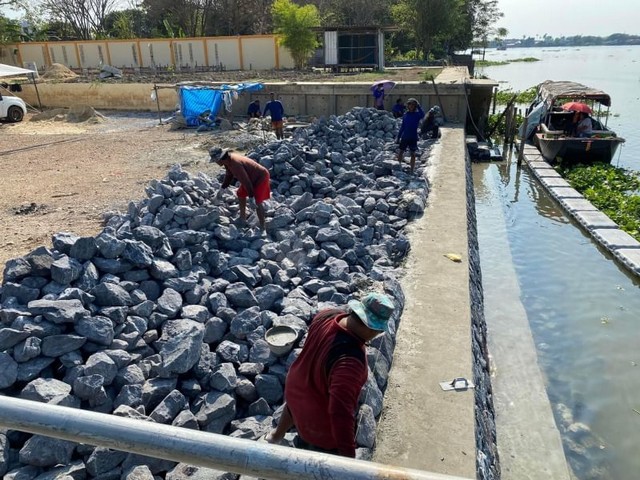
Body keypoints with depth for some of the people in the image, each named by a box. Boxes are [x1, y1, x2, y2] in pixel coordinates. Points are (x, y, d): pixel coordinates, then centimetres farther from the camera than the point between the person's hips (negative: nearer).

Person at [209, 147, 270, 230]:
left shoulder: (235, 164, -34)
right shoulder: (228, 160, -4)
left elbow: (245, 180, -31)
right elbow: (229, 175, 13)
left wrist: (251, 197, -26)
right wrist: (222, 188, 12)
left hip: (261, 177, -11)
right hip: (252, 177, 11)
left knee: (257, 202, -16)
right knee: (240, 194, 20)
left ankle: (262, 227, -9)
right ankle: (243, 218, 36)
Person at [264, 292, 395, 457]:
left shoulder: (329, 314, -20)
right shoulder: (350, 360, -43)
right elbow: (341, 412, -43)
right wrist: (348, 456, -36)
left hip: (296, 387, 8)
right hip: (319, 418, -8)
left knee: (292, 407, 40)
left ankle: (276, 435, 72)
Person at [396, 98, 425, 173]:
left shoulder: (417, 114, -4)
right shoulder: (405, 114, 6)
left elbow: (422, 114, -30)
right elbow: (402, 127, 11)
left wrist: (418, 106, -21)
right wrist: (398, 137, 10)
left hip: (413, 138, -3)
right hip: (404, 137, 3)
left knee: (413, 154, 4)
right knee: (400, 152, 4)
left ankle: (412, 171, 11)